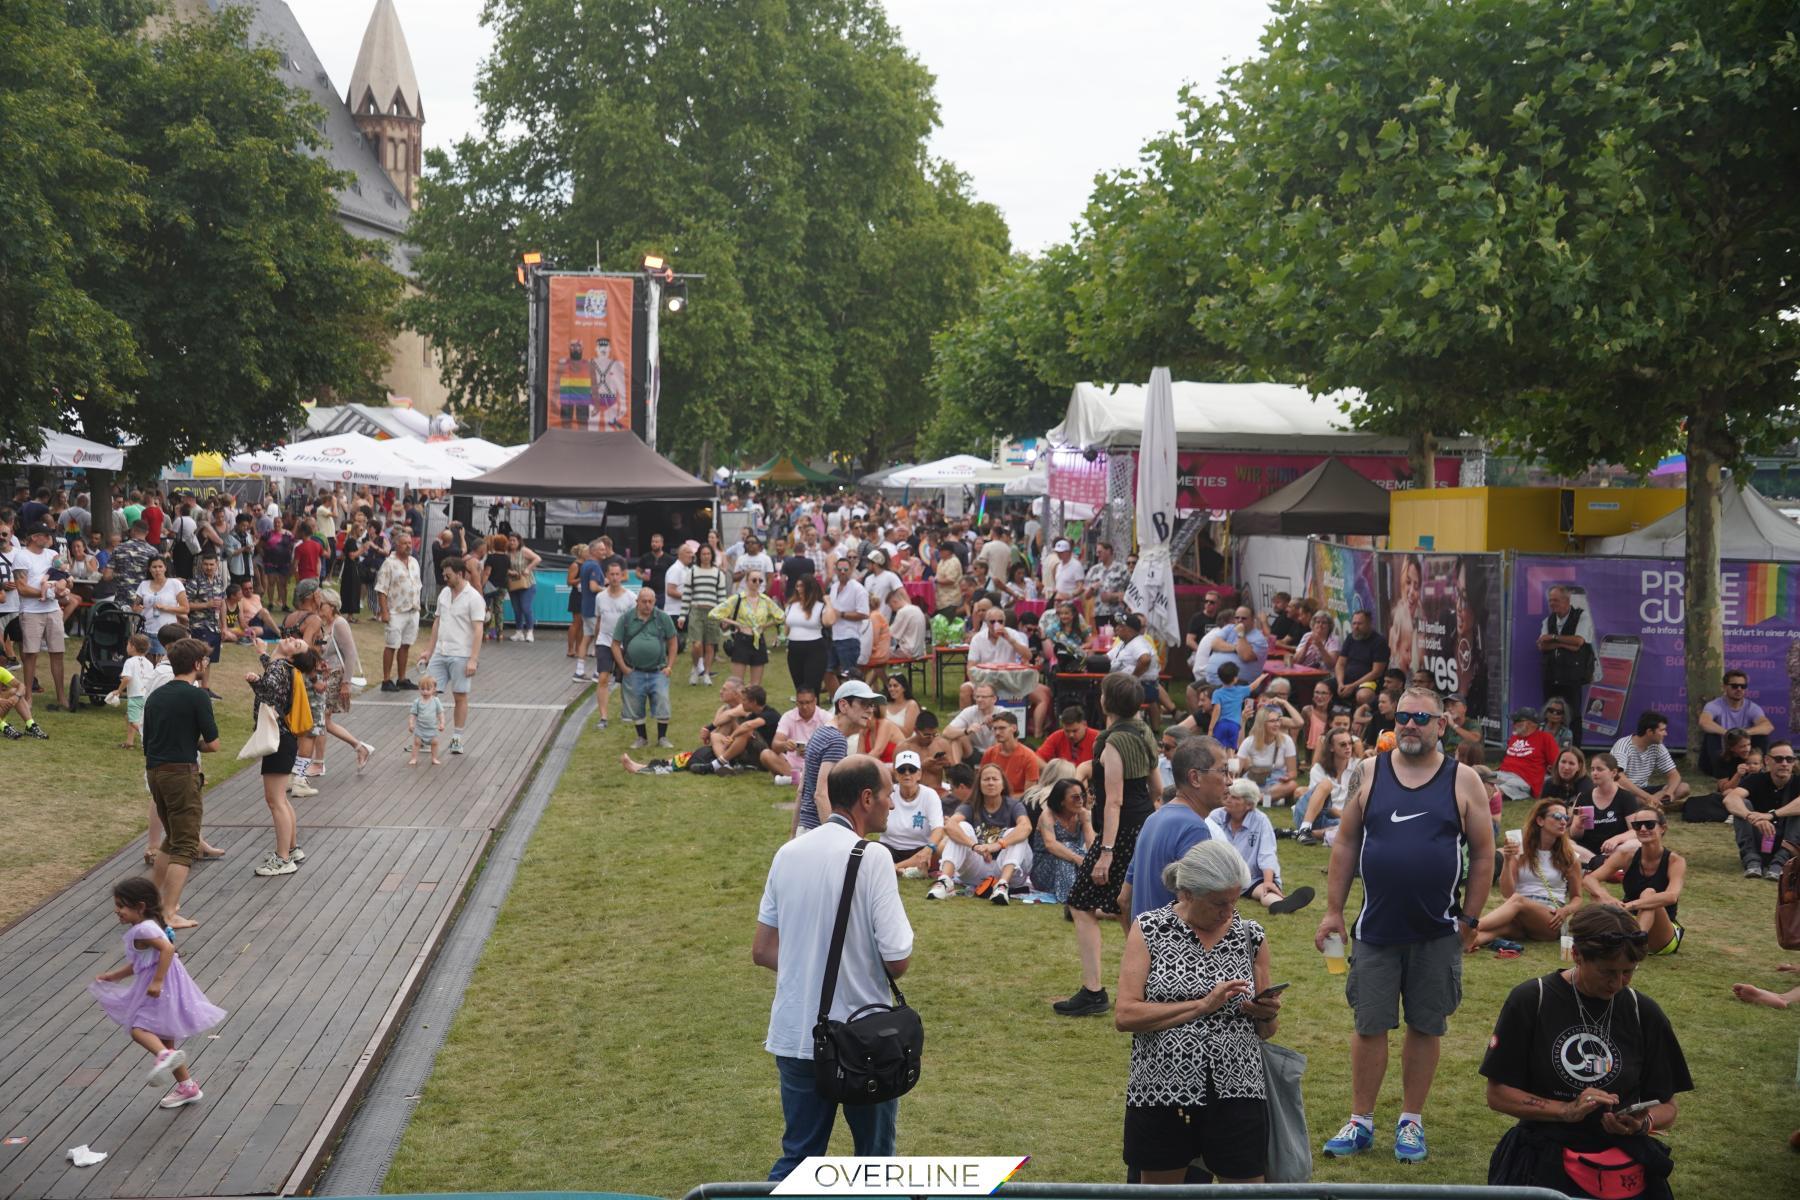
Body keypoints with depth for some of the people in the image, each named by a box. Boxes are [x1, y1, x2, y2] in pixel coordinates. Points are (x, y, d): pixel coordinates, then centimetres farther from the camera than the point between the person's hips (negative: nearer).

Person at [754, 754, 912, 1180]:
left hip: (793, 1034, 5)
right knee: (875, 1157, 13)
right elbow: (898, 960, -17)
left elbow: (762, 951, 9)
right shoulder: (871, 859, -15)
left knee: (797, 1157, 14)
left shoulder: (788, 853, 4)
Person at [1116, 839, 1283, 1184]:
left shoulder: (1251, 936, 6)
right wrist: (1202, 1005, -18)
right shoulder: (1149, 929, -2)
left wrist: (1267, 1015, -9)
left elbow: (1266, 1032, 15)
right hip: (1160, 1095, -1)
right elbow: (1124, 1016, -12)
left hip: (1237, 1098, 1)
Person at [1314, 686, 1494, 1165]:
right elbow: (1345, 844, 6)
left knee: (1425, 1027, 8)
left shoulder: (1463, 781, -1)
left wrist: (1470, 918, -1)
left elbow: (1483, 853, 2)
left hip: (1437, 933, -1)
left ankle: (1411, 1121, 22)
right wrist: (1333, 910, 3)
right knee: (1369, 1025, 4)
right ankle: (1360, 1122, 16)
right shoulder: (1370, 774, 3)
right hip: (1376, 928, 1)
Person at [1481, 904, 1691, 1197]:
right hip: (1543, 1160, -2)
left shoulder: (1643, 1013, 6)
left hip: (1624, 1164, 2)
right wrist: (1567, 1111, -14)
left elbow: (1666, 1109, 13)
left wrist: (1643, 1123, -10)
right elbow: (1497, 1095, -1)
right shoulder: (1530, 1001, -2)